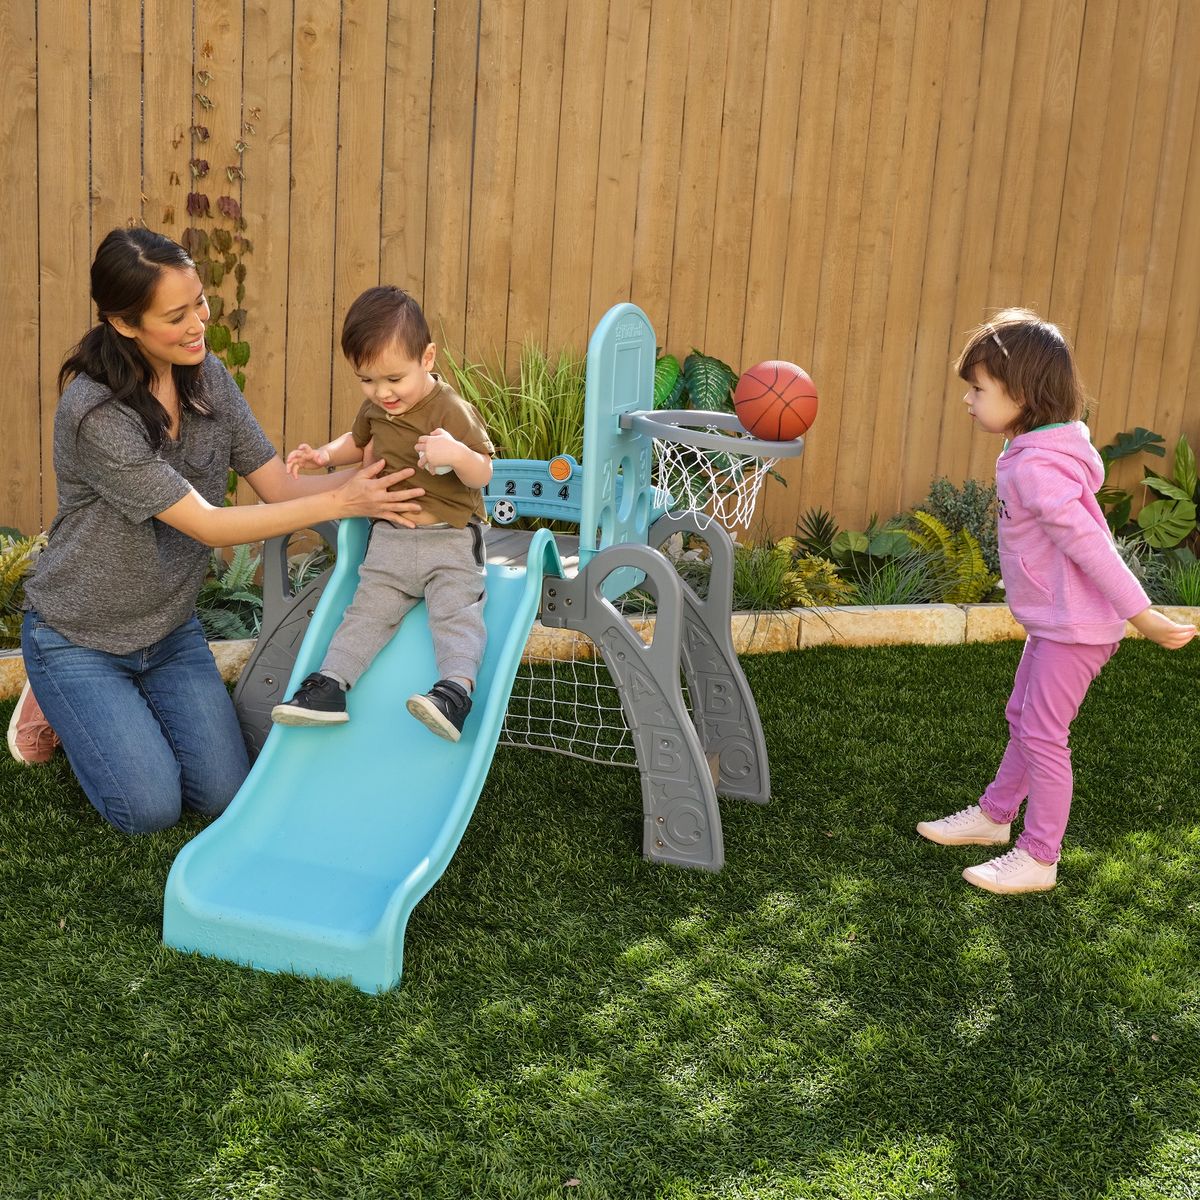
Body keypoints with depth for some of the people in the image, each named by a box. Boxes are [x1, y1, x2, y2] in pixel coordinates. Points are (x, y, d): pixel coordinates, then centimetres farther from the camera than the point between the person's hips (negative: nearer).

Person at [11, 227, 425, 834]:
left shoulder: (205, 375, -6)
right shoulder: (94, 412, -28)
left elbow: (279, 485, -8)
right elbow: (207, 525, -28)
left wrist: (371, 473, -26)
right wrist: (342, 501, -30)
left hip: (170, 630, 6)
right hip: (78, 639, -6)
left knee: (224, 795, -1)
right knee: (152, 809, -9)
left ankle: (126, 705, 24)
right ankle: (59, 707, 17)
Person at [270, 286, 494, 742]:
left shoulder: (451, 410, -14)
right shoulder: (375, 407, 7)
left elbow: (483, 475, -13)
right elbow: (358, 440, 30)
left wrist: (458, 454, -35)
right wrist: (325, 454, 10)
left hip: (450, 538, -6)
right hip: (390, 537, 6)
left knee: (456, 610, -20)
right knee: (368, 609, 0)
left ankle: (456, 689, -31)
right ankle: (330, 685, -4)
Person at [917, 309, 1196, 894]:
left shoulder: (1037, 468, -26)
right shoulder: (1039, 449, 5)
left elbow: (1087, 544, -28)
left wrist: (1141, 616, -27)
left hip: (1072, 627, -10)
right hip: (1054, 622, 10)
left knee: (1042, 734, -1)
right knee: (1023, 719, 21)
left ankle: (1038, 859, 11)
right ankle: (994, 815, 37)